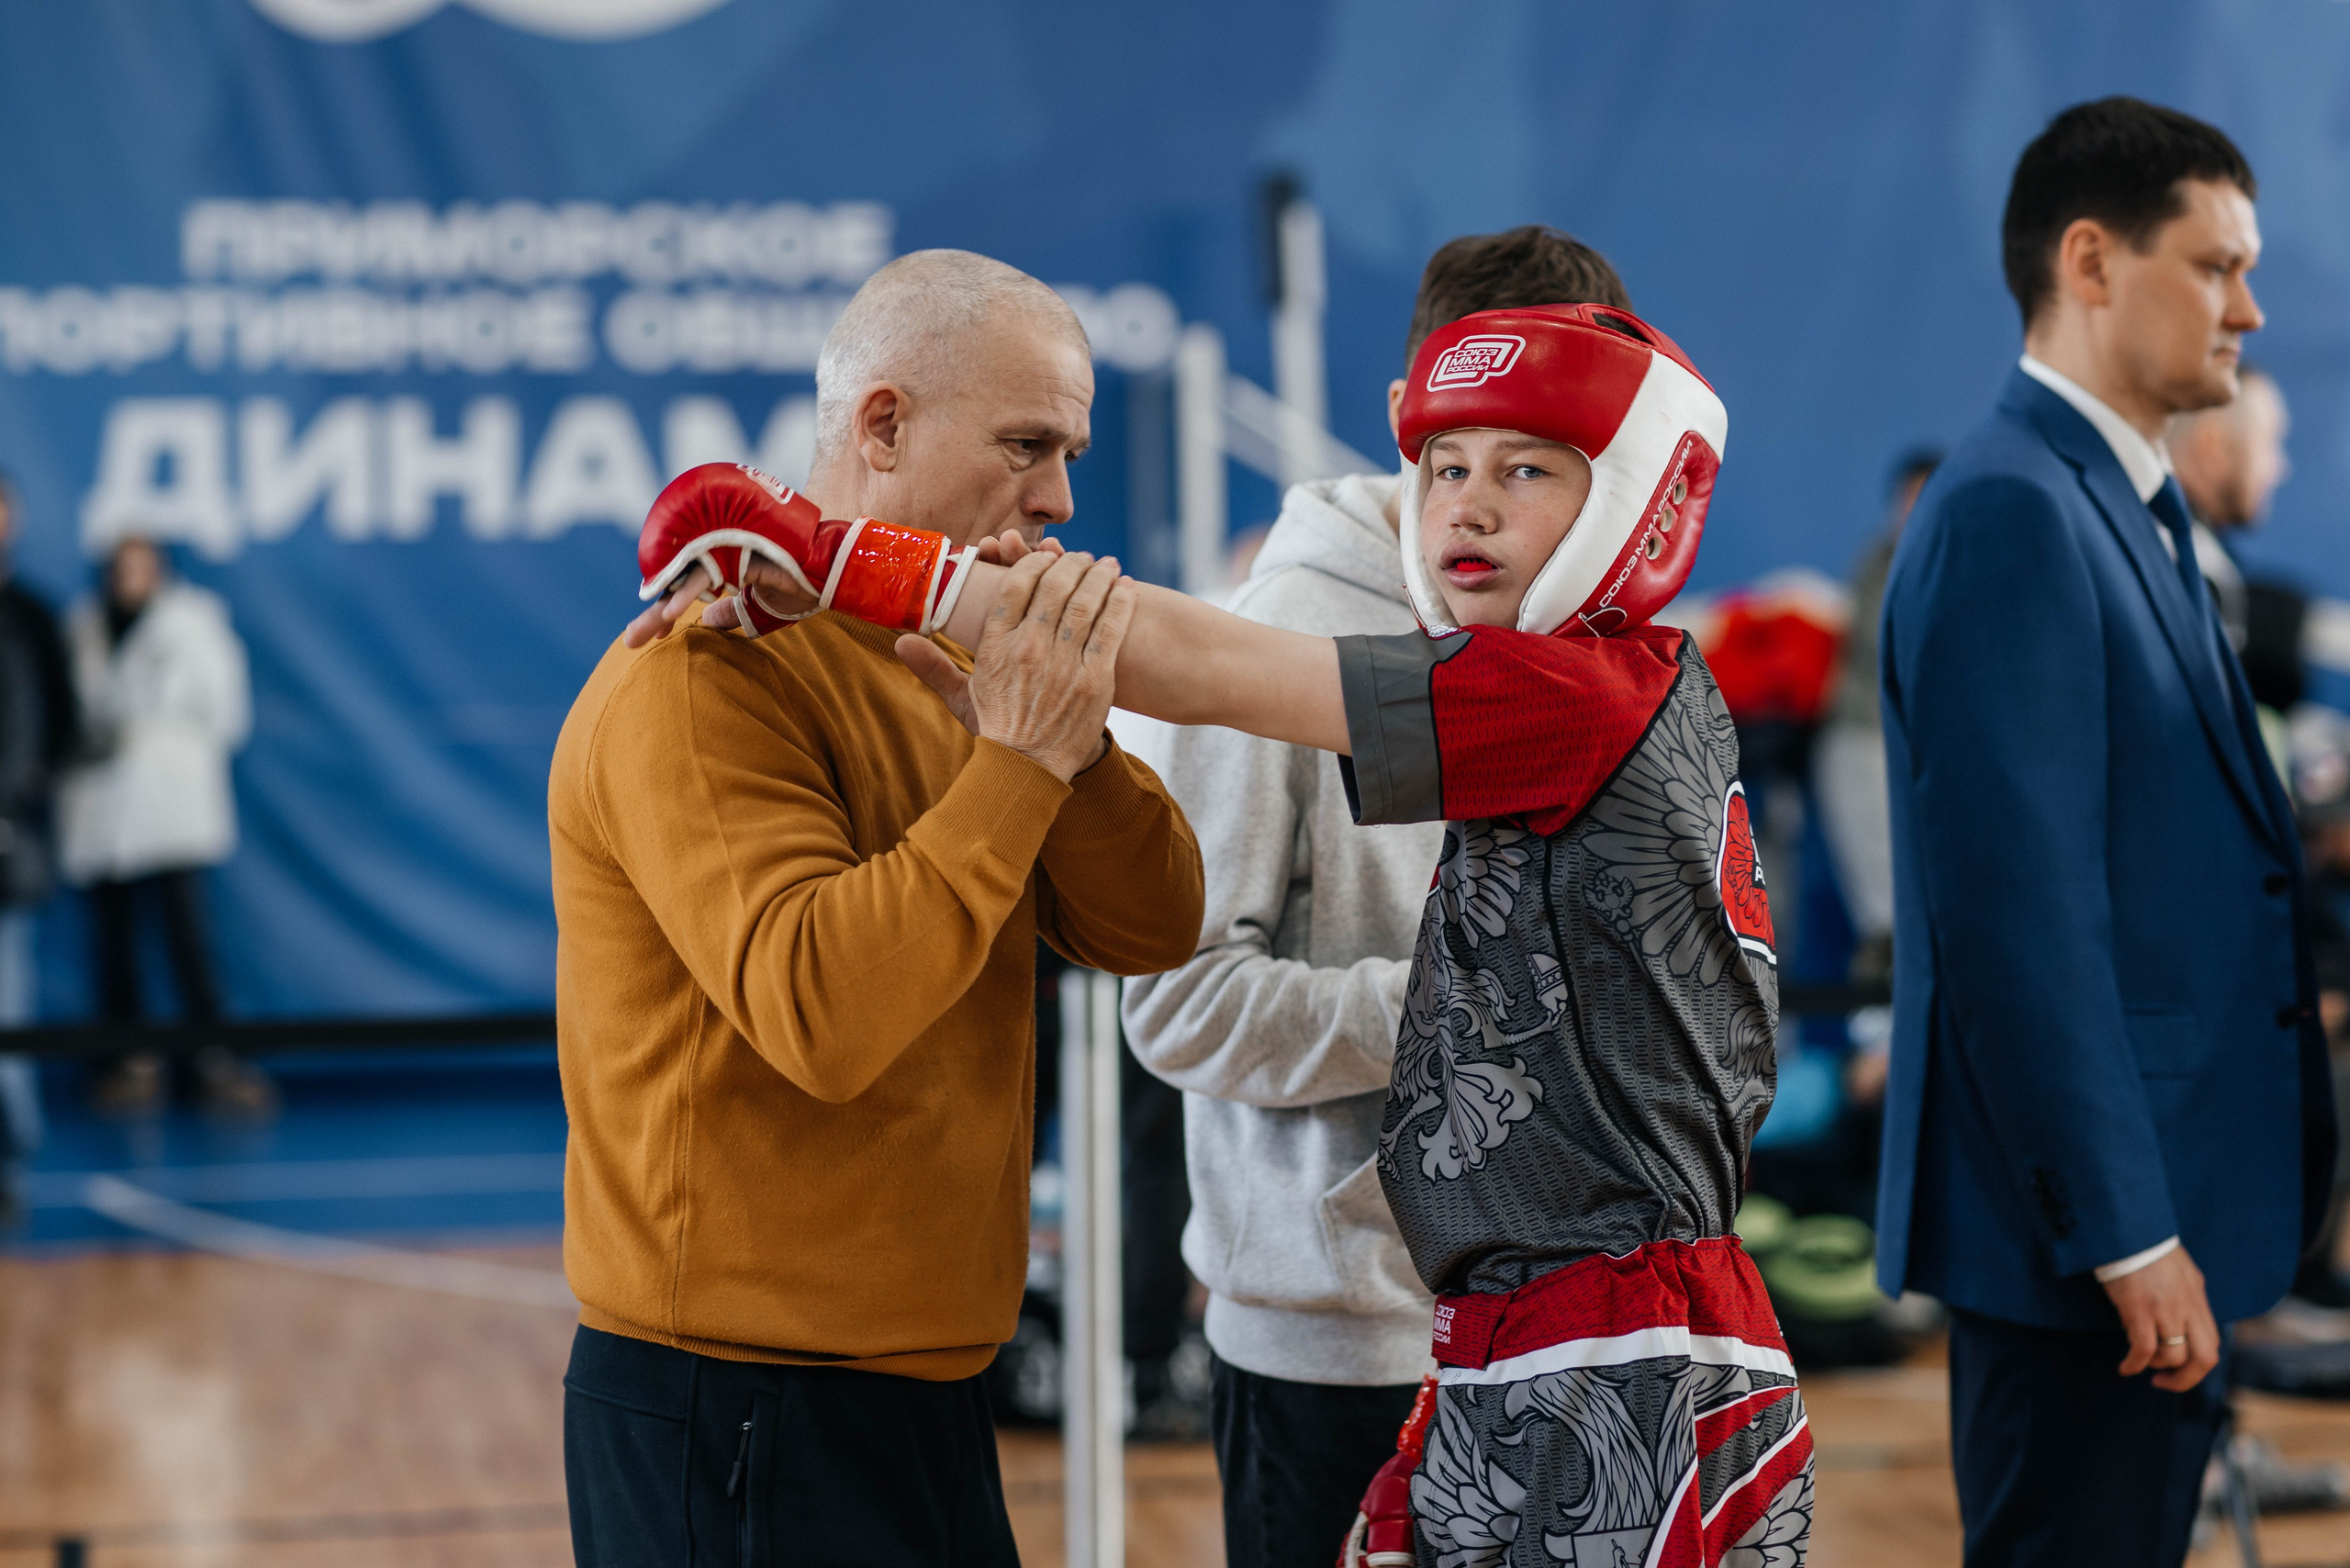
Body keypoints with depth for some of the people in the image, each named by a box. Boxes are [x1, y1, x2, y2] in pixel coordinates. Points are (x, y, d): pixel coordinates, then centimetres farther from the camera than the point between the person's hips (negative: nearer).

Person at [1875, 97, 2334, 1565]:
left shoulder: (2130, 510, 16)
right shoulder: (2009, 513, -16)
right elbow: (2017, 908, -21)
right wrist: (2126, 1233, -21)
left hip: (2157, 1215, 10)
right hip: (2086, 1222, -10)